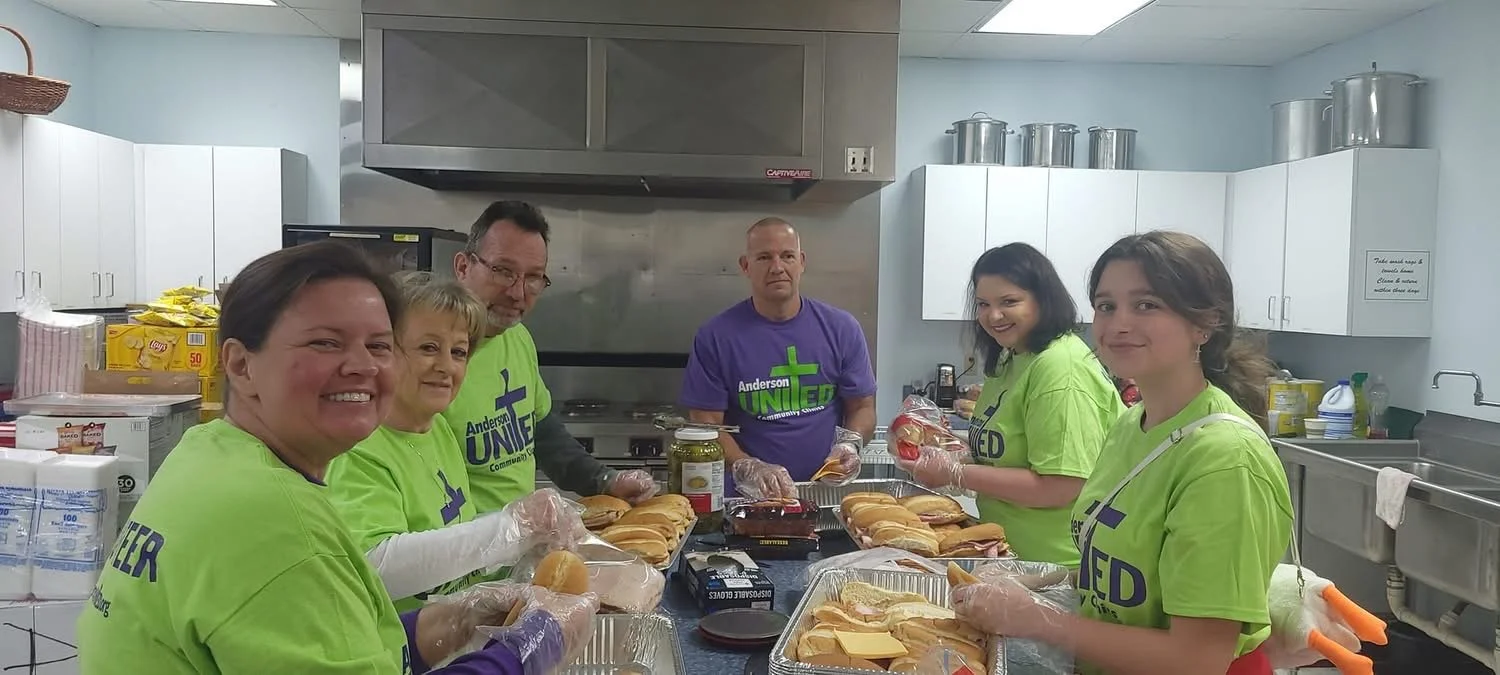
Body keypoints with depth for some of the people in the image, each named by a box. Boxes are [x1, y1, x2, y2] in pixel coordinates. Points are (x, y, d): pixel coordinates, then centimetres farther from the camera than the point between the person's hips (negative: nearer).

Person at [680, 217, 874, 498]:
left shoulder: (842, 329, 6)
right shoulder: (714, 337, -1)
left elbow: (863, 407, 12)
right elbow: (706, 424, -2)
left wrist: (850, 444, -8)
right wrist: (747, 468, -18)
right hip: (747, 498, -2)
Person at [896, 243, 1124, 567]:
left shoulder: (1061, 367, -21)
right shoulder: (1011, 359, 9)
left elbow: (1061, 488, -25)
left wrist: (955, 474, -20)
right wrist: (961, 456, -3)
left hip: (1058, 566, -8)